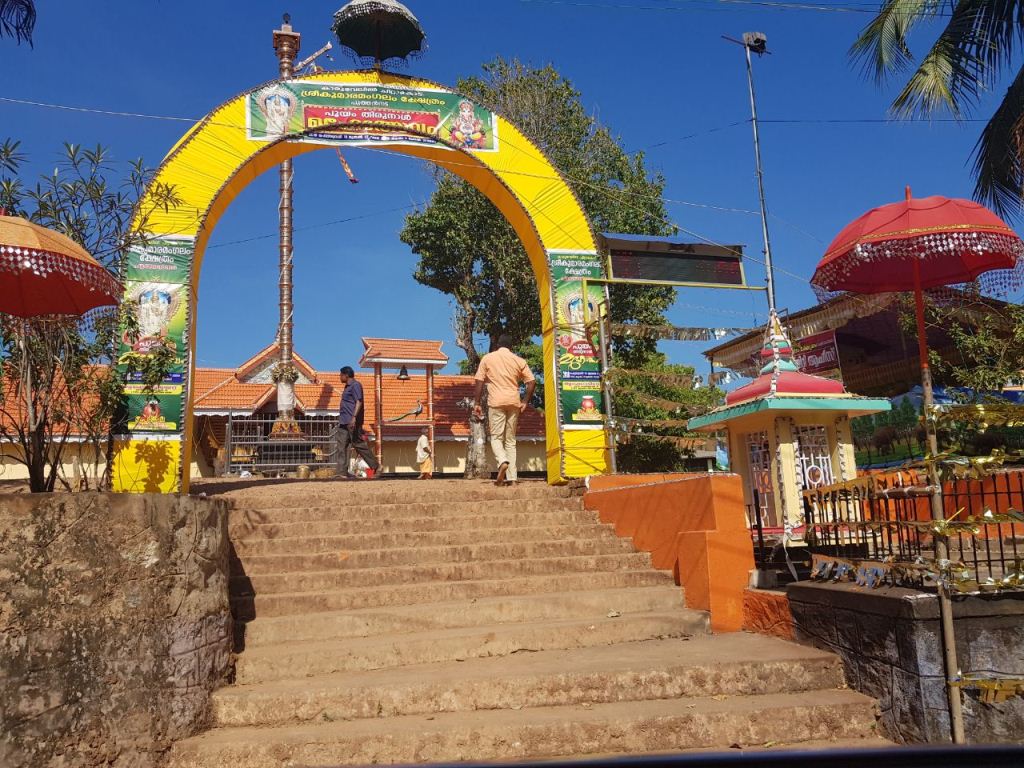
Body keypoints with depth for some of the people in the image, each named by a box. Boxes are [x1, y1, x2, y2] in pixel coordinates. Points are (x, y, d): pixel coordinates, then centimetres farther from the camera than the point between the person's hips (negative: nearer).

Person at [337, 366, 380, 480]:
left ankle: (375, 466, 3)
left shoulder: (355, 385, -9)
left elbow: (359, 402, -20)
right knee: (342, 446, 3)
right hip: (344, 422, 10)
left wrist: (354, 417, -29)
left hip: (352, 422, -10)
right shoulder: (347, 386, 21)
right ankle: (342, 472, 1)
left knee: (358, 444, -7)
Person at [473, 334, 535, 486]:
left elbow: (479, 382, 0)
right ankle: (511, 476, 2)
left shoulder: (487, 358, 6)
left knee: (496, 437, 2)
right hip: (514, 402, 2)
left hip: (496, 402, -2)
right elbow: (532, 382, 3)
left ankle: (503, 462, -27)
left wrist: (476, 403, 3)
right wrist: (525, 402, 9)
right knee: (510, 440, 9)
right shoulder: (519, 360, 10)